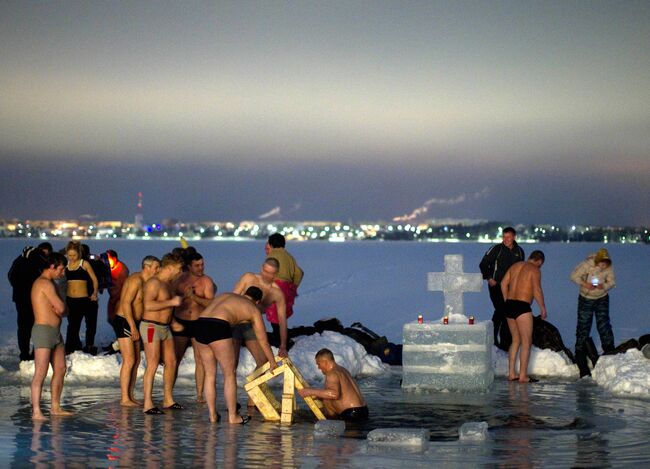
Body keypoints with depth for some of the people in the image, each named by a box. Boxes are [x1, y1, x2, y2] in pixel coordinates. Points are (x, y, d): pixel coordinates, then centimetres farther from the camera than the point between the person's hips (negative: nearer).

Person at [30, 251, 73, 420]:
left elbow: (61, 309, 18)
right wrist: (60, 308, 4)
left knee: (60, 370, 13)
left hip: (55, 332, 10)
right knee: (41, 373, -12)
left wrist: (60, 309, -3)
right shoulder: (45, 283, -13)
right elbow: (61, 307, -18)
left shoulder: (49, 283, 19)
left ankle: (55, 407, 21)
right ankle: (36, 411, -15)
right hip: (43, 330, -10)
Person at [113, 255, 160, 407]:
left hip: (133, 323, 10)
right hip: (124, 322, -10)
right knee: (129, 360, -10)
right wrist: (133, 326, -24)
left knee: (136, 360, 9)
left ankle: (130, 396, 13)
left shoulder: (145, 282, 13)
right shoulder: (136, 280, -17)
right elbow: (126, 303, -23)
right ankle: (124, 398, -6)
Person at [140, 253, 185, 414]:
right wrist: (172, 302, -24)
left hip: (165, 328, 10)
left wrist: (172, 323, 24)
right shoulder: (154, 283, -16)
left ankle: (168, 400, 20)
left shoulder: (168, 283, 15)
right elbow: (148, 305, -29)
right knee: (152, 365, -13)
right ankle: (148, 404, -12)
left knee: (171, 362, 10)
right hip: (151, 327, -10)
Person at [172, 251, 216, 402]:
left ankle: (199, 395, 2)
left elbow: (210, 303, -11)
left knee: (200, 360, -3)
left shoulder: (206, 281, 0)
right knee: (175, 359, 2)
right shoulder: (180, 279, 5)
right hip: (180, 323, 1)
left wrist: (193, 297, -21)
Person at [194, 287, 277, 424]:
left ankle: (213, 415, 19)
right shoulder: (253, 309, 18)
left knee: (210, 374, 17)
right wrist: (272, 362, 38)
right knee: (230, 375, 8)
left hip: (200, 325, 6)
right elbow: (263, 340, 25)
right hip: (218, 328, -6)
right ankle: (232, 416, 12)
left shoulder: (224, 295, 32)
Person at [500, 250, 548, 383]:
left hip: (509, 305, 7)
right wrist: (543, 308, -7)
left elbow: (503, 283, 13)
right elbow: (537, 290, -16)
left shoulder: (515, 266, 16)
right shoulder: (535, 270, -5)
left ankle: (511, 373, 15)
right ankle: (523, 376, -3)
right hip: (522, 307, -7)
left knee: (516, 340, 17)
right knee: (526, 342, -1)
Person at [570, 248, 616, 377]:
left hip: (602, 299, 2)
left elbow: (612, 282, -5)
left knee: (604, 325, -5)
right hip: (586, 298, -2)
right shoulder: (587, 264, -22)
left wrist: (604, 286, -26)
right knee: (583, 327, -3)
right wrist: (584, 284, -30)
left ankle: (609, 351, 4)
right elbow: (574, 276, -15)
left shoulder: (609, 268, -14)